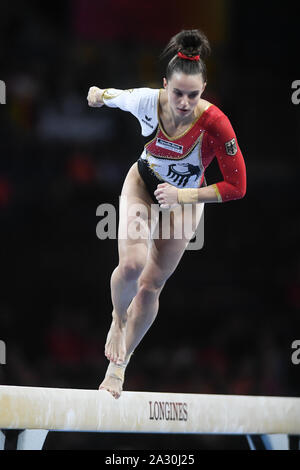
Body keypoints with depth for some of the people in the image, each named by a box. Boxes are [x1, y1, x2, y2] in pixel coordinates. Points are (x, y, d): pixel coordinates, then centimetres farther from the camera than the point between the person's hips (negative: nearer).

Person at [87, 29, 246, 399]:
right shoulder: (146, 100, -27)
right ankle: (118, 321, 10)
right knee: (131, 263, -23)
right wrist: (100, 95, -24)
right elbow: (117, 97, -1)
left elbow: (236, 187, -30)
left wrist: (183, 195, -33)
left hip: (184, 199, -1)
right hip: (143, 183, 1)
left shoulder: (215, 124, -35)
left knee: (152, 284, 8)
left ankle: (119, 364, 25)